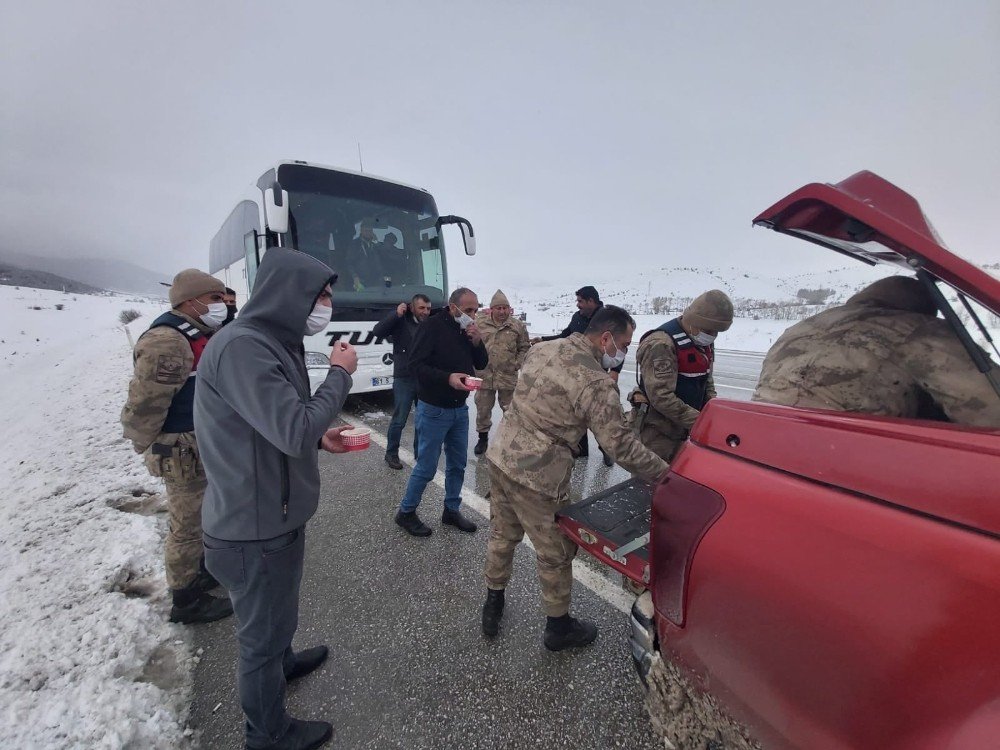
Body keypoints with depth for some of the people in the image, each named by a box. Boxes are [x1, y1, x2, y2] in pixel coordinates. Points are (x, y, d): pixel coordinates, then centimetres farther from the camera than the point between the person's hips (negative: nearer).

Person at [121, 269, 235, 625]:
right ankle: (186, 601, 23)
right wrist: (150, 449, -11)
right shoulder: (167, 342, -24)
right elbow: (143, 407, -24)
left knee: (201, 516, 24)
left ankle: (199, 572, 44)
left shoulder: (197, 335, 9)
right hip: (183, 454, -10)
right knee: (187, 525, 5)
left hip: (205, 448, 10)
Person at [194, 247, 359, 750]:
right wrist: (340, 374, -19)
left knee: (278, 610, 32)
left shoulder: (272, 344, 7)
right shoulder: (241, 347, -26)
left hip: (274, 515, 9)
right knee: (263, 630, 14)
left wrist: (320, 439, 1)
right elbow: (293, 431, -31)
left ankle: (282, 662, 59)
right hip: (255, 528, -9)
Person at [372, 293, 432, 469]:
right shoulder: (401, 322, -5)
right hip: (404, 380, -4)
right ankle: (391, 453, 20)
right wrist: (396, 314, -22)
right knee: (399, 420, 3)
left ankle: (419, 452, 28)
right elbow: (377, 331, -15)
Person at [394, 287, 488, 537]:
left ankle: (452, 511, 31)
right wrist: (448, 377, -31)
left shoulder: (468, 331, 7)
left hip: (460, 409, 7)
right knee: (426, 467, 2)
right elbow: (416, 364, -19)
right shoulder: (432, 327, -14)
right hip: (433, 409, -7)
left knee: (457, 464, 14)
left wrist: (477, 342, -12)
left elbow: (482, 364, 7)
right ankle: (406, 512, 22)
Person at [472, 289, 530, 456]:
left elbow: (524, 348, 6)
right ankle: (483, 438, 31)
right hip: (484, 375, 1)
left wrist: (517, 364, -4)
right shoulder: (480, 323, -2)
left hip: (509, 376, 0)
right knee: (483, 409, 12)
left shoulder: (517, 325, 0)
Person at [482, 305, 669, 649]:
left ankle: (492, 607, 44)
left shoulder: (542, 349, 3)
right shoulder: (596, 382, -19)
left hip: (499, 456, 8)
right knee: (556, 553, 15)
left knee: (502, 535, 25)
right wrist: (665, 472, -4)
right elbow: (621, 444, -16)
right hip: (537, 477, -8)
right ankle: (559, 627, 37)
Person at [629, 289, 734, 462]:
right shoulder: (661, 344, -22)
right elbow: (661, 397, -27)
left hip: (684, 427, 8)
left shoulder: (705, 343, 7)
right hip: (658, 430, -8)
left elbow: (706, 381, 19)